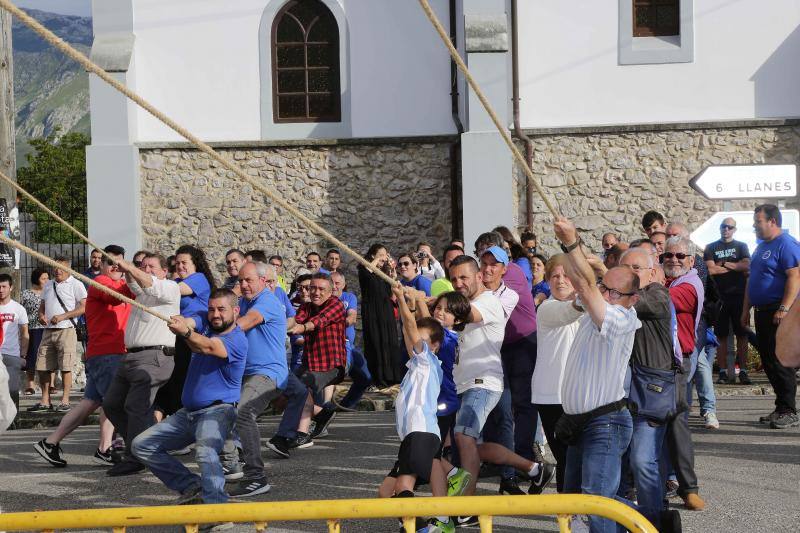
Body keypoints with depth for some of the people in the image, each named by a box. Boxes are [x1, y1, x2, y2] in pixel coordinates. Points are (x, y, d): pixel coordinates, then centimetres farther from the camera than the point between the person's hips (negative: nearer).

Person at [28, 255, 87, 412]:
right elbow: (42, 305, 27)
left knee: (65, 367, -6)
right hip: (48, 330, 6)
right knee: (42, 367, 5)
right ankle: (45, 401, 13)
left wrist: (62, 316, -15)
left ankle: (65, 401, 0)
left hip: (66, 330, -6)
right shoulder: (49, 285, 20)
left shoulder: (76, 284, -1)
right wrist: (41, 315, 3)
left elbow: (84, 307, -9)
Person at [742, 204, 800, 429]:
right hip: (762, 312, 9)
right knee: (768, 361, 10)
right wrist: (746, 310, 21)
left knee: (780, 362, -9)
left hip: (779, 312, -9)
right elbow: (752, 281, 25)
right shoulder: (761, 247, 19)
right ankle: (781, 408, 17)